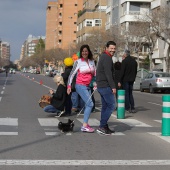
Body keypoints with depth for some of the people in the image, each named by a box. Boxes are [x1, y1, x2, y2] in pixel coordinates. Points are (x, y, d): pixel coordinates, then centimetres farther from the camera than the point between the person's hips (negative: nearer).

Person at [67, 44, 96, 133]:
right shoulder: (78, 62, -6)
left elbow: (94, 73, 16)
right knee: (90, 104, -16)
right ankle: (84, 126, -16)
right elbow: (72, 74, -5)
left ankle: (85, 124, 16)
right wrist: (69, 86, -10)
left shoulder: (92, 61, 8)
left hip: (88, 86, 6)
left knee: (88, 105, 7)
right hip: (80, 85, -6)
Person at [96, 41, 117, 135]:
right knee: (112, 105, -9)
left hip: (101, 86, 11)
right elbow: (108, 74, -21)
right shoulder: (107, 58, -14)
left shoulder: (104, 57, 19)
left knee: (105, 106, 13)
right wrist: (113, 86, -21)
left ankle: (104, 127, 17)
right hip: (105, 86, -11)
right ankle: (102, 126, -11)